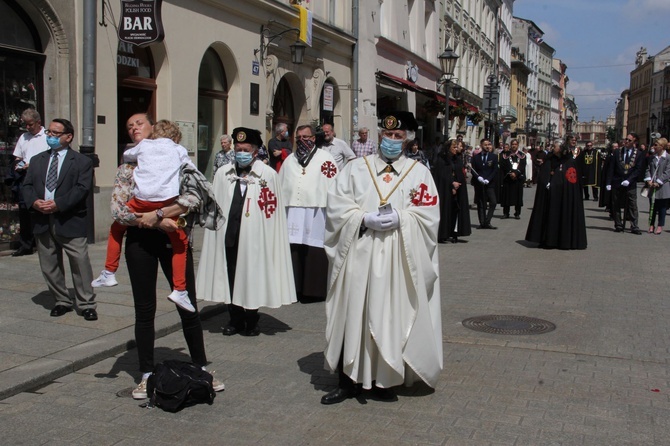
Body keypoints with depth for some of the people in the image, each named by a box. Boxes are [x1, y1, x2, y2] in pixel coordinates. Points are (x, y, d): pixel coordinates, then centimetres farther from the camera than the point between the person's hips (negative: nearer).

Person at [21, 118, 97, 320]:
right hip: (42, 221, 5)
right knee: (49, 266, 10)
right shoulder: (37, 160, 17)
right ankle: (62, 301, 23)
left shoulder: (82, 162, 1)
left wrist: (58, 204, -20)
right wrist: (34, 202, -11)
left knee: (80, 264, -5)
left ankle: (87, 305, 4)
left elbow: (82, 189, -10)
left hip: (70, 222, -5)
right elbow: (26, 186, 10)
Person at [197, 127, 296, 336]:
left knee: (252, 278, 5)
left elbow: (272, 209, -6)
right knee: (230, 277, 9)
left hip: (254, 237, -3)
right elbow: (215, 206, 9)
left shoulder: (267, 174, -4)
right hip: (228, 234, 3)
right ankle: (235, 319, 25)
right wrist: (217, 224, 3)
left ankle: (251, 321, 21)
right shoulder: (223, 174, 7)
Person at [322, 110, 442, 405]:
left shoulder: (419, 172, 7)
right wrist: (365, 219, -14)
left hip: (398, 260, 0)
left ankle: (384, 380, 17)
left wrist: (399, 219, -17)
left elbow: (428, 215, -1)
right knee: (354, 316, 4)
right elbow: (337, 206, 0)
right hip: (359, 256, 1)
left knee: (391, 317, 4)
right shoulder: (356, 168, 9)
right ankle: (349, 381, 15)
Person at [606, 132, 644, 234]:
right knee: (616, 206, 4)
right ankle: (618, 225, 12)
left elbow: (638, 169, -3)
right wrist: (609, 182, -3)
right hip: (617, 183, 2)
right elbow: (611, 168, 4)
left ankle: (634, 227, 1)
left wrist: (629, 180, -15)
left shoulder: (639, 154, 2)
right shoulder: (617, 152, 5)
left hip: (630, 184, -2)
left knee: (632, 206, -2)